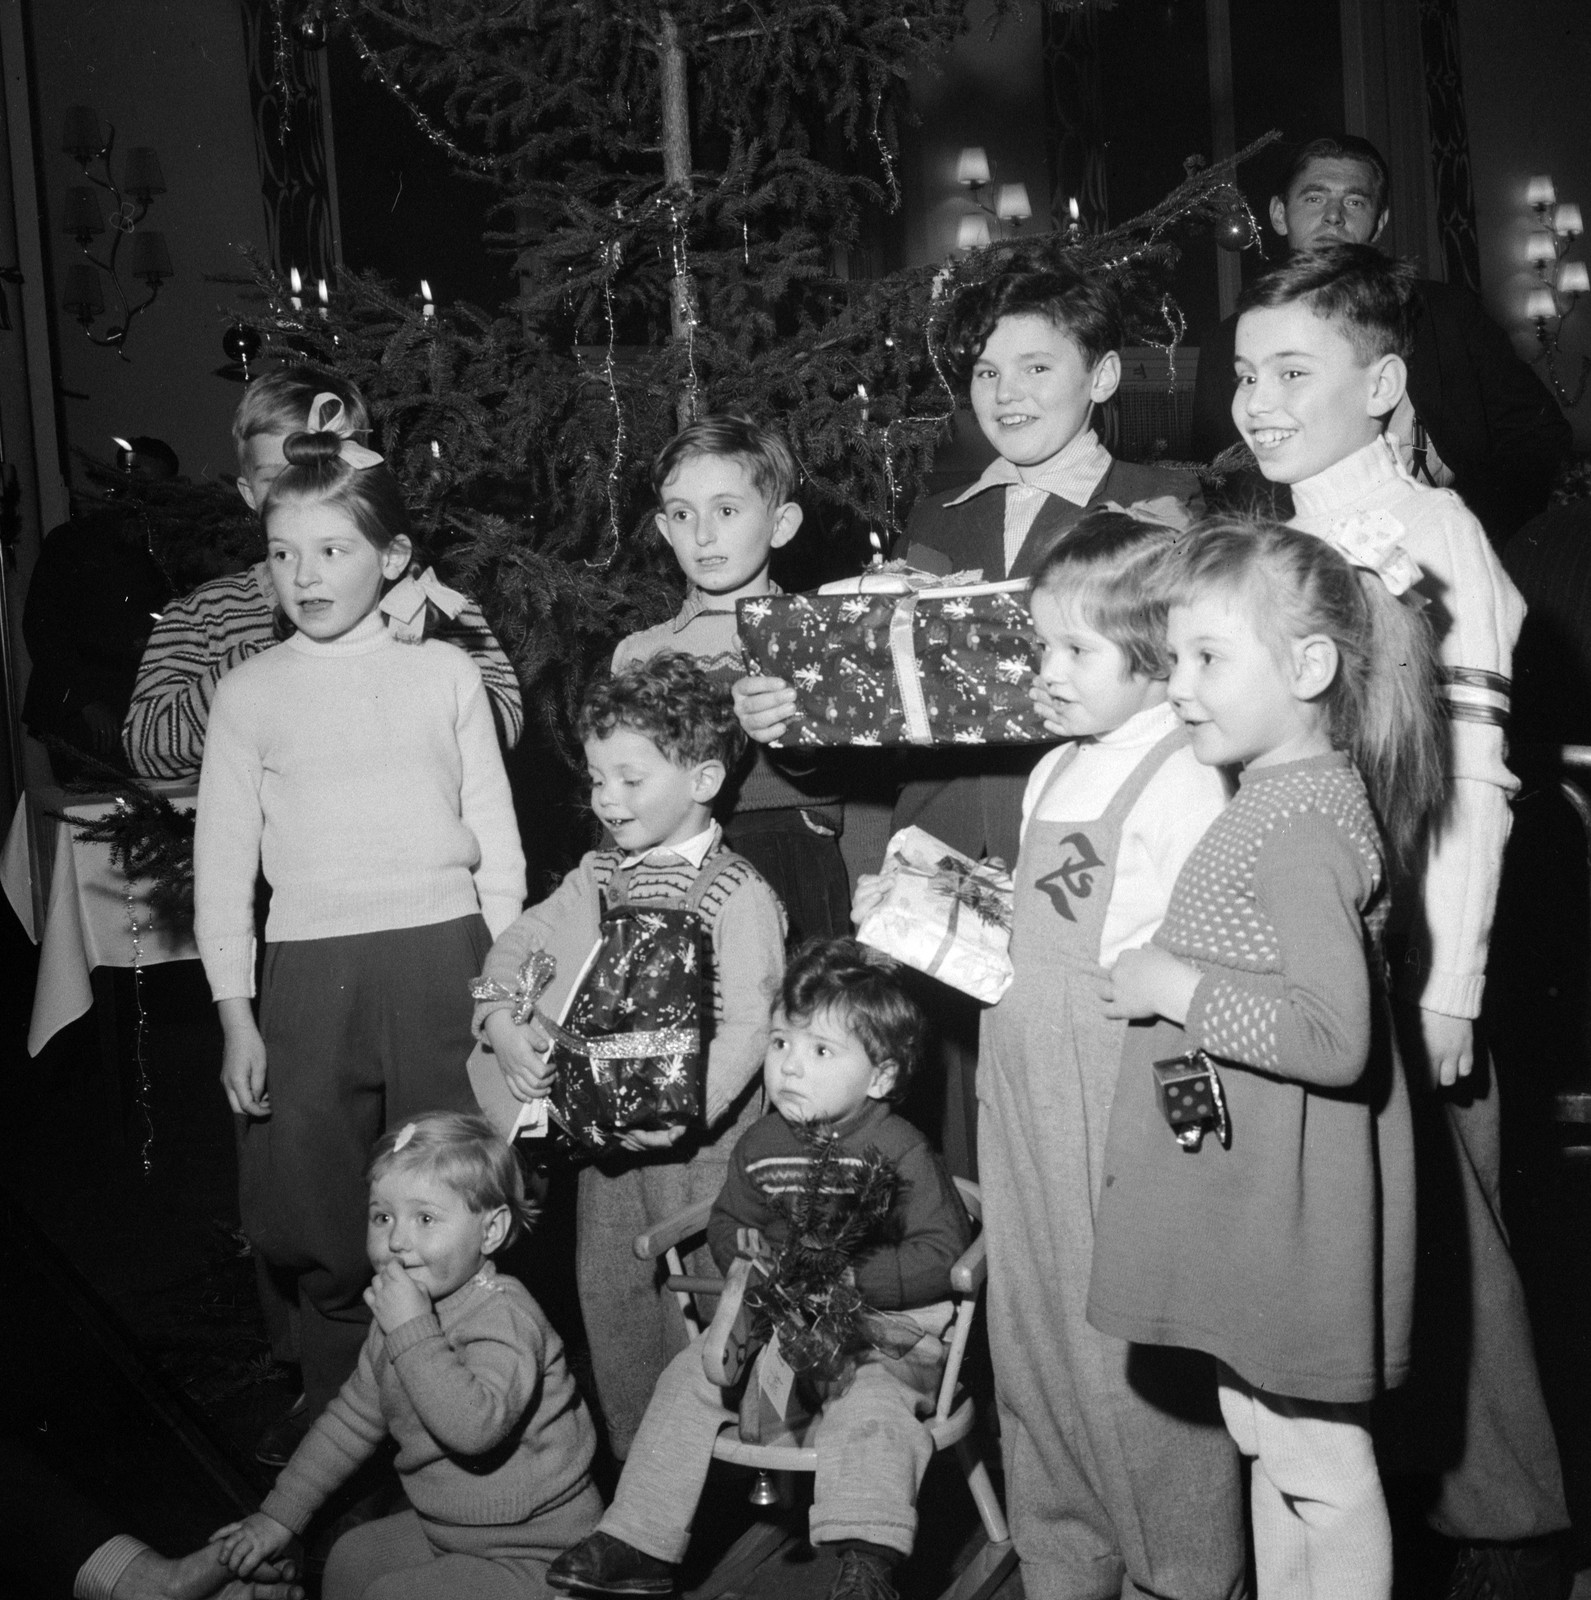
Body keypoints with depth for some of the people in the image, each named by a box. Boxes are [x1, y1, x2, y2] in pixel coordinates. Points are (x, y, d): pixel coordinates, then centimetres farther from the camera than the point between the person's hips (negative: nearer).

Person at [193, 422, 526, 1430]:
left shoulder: (445, 672, 5)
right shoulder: (252, 691, 6)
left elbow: (496, 835, 8)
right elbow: (224, 857, 7)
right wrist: (236, 1013, 2)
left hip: (442, 954, -1)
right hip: (308, 965, 1)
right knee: (319, 1214, 6)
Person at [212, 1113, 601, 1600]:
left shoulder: (501, 1318, -26)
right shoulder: (401, 1312, 3)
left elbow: (475, 1426, -42)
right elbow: (351, 1418, 14)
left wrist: (413, 1331, -38)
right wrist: (280, 1514, 15)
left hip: (532, 1557, -9)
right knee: (350, 1559, 14)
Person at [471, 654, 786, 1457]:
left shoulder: (737, 894, -14)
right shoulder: (598, 877, 7)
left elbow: (747, 1027, -22)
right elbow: (516, 947, 10)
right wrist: (503, 1024, -9)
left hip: (697, 1139, -7)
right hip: (606, 1125, 7)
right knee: (608, 1295, 16)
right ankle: (631, 1458, 34)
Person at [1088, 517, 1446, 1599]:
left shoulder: (1301, 821, -21)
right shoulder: (1294, 796, 9)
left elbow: (1335, 1038, -29)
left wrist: (1177, 987, -21)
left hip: (1292, 1196, -10)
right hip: (1249, 1184, 10)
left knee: (1320, 1463, 5)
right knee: (1265, 1438, 21)